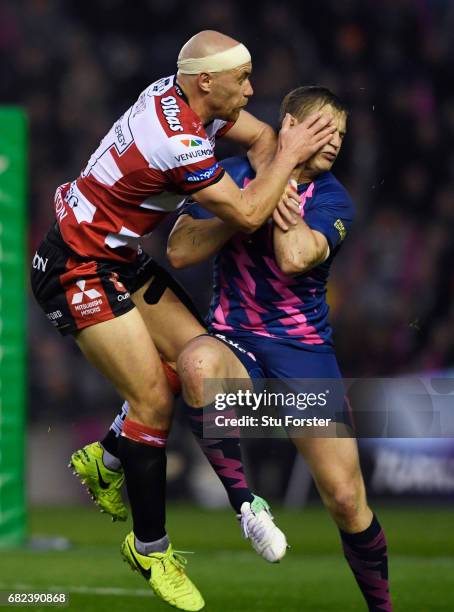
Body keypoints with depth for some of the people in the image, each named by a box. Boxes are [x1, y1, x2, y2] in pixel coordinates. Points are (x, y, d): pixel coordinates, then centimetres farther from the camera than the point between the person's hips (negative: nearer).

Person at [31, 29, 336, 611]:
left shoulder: (181, 93, -2)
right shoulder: (178, 142, -29)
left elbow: (259, 135, 12)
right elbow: (246, 214, -21)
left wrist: (274, 182, -6)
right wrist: (289, 155, -9)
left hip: (118, 257, 9)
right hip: (79, 269, -9)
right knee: (154, 401, -9)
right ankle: (149, 548, 4)